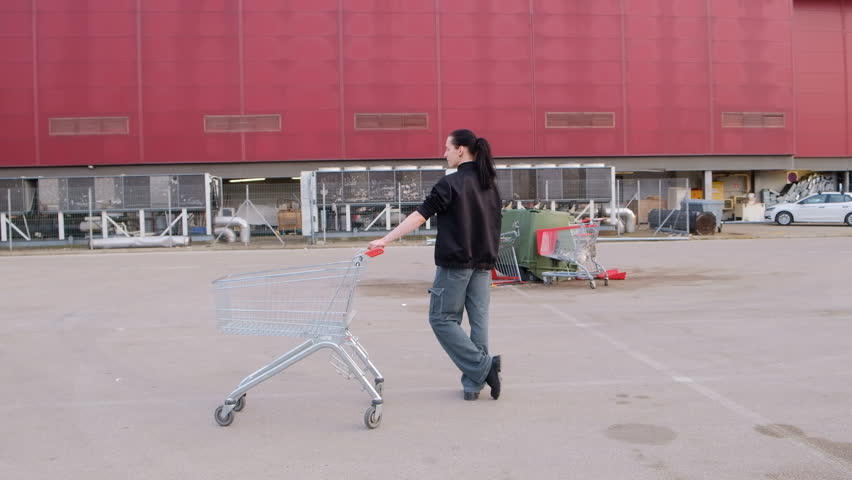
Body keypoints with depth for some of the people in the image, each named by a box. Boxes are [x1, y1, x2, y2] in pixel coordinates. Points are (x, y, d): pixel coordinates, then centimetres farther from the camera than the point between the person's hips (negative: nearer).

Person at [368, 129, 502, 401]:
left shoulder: (451, 183, -11)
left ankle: (482, 366, -4)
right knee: (478, 320, 7)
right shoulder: (490, 184, 10)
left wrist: (385, 240, -18)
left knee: (442, 319, 3)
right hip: (483, 263, 7)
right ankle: (474, 383, 9)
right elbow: (495, 225, 15)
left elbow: (419, 216, -17)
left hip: (455, 262, -7)